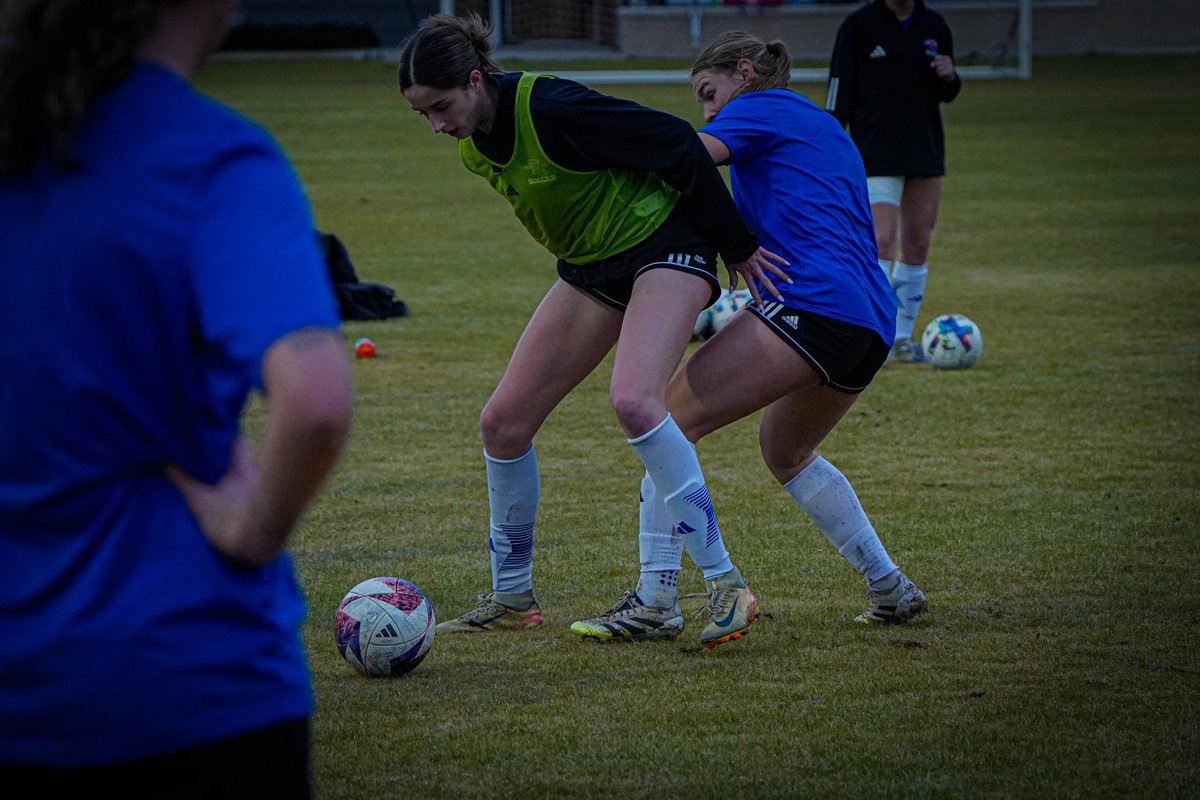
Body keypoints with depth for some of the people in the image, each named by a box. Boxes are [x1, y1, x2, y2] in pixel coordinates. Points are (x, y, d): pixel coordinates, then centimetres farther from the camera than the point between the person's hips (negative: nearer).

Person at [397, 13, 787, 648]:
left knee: (633, 400, -31)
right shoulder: (473, 146, -1)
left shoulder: (548, 108, -28)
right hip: (590, 267, 8)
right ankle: (512, 596, 18)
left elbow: (674, 143, -21)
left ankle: (726, 586, -24)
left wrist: (735, 244, -14)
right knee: (502, 422, 2)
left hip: (663, 244, -8)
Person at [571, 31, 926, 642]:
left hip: (808, 303, -9)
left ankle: (654, 602, -16)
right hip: (871, 323, 9)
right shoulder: (825, 129, 31)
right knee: (786, 453, 30)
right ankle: (890, 589, 28)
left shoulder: (761, 106, 5)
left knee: (671, 419, -7)